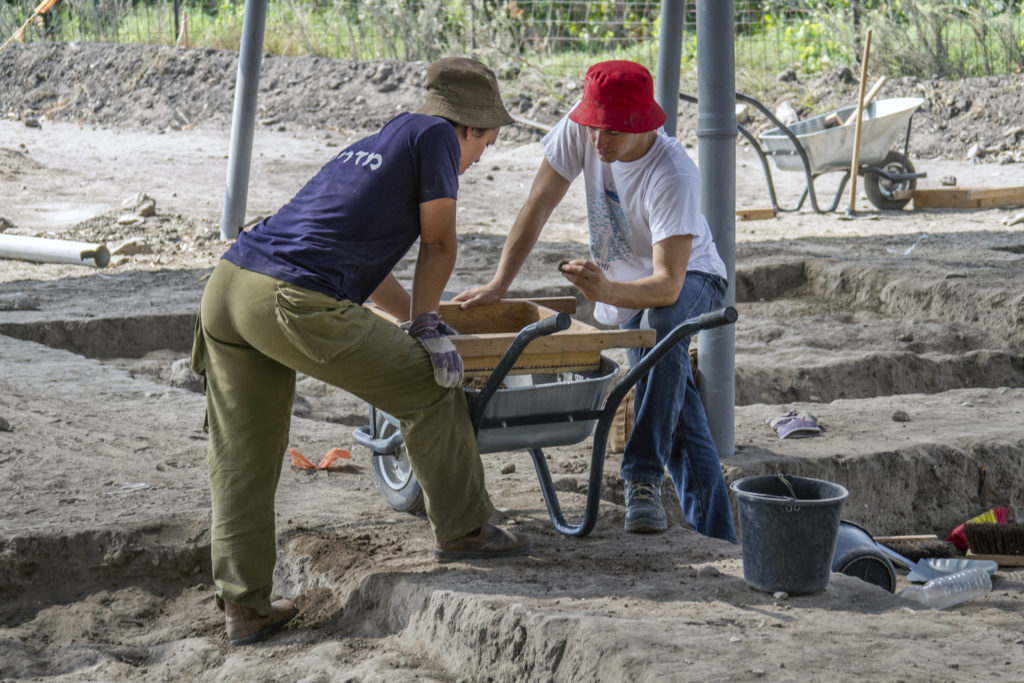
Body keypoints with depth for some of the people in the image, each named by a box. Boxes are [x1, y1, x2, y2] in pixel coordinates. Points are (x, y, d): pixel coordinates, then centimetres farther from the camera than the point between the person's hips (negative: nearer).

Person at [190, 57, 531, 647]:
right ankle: (463, 530, 20)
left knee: (241, 464, 12)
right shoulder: (435, 135, 6)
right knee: (430, 387, 9)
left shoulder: (373, 144, 29)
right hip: (295, 304, -9)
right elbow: (438, 245, 9)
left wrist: (416, 319, 49)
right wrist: (426, 324, 23)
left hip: (227, 283, 9)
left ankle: (245, 607, 16)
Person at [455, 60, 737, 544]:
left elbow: (668, 284, -42)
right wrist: (498, 285, -17)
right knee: (679, 418, -4)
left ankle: (643, 480, -38)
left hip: (689, 278, -5)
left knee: (661, 326, -39)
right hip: (625, 291, 5)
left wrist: (607, 292, -60)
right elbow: (537, 208, -12)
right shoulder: (579, 130, -21)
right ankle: (715, 538, 4)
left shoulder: (673, 176, -36)